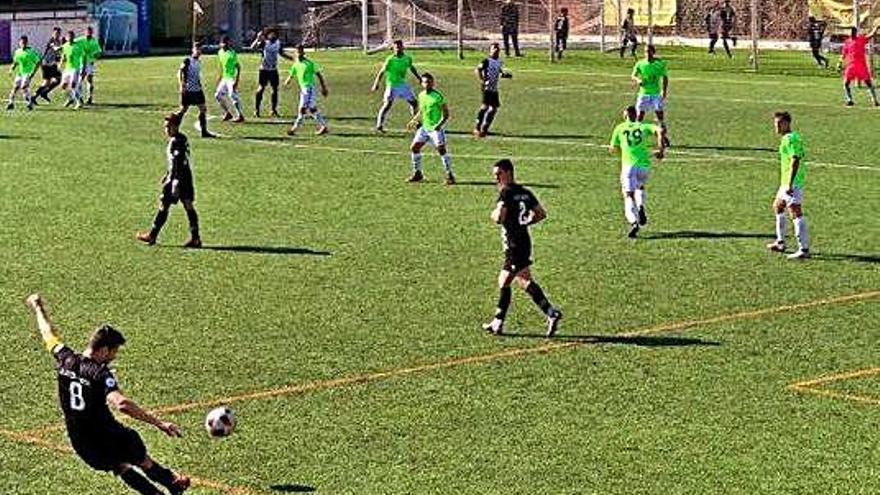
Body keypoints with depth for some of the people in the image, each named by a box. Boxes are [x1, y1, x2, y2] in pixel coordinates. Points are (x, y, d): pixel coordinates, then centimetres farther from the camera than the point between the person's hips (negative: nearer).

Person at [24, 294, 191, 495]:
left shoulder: (66, 360, -7)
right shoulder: (100, 374, -26)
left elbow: (50, 335, 13)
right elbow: (122, 404, -43)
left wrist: (38, 308, 33)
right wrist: (159, 423, -44)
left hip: (80, 443, 6)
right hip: (106, 437, -6)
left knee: (120, 467, 27)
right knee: (144, 462, 21)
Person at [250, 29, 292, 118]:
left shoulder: (278, 43, 4)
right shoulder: (264, 43, -12)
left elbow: (281, 53, 20)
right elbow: (253, 47, -28)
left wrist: (291, 58, 14)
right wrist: (258, 38, -40)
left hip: (274, 70, 5)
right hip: (264, 69, -5)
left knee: (275, 89, 7)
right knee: (261, 88, -6)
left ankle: (274, 110, 18)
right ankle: (256, 110, 0)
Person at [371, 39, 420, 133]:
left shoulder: (408, 59, 1)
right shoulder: (390, 60, -14)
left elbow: (412, 68, 20)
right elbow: (382, 71, -12)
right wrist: (376, 84, -18)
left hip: (403, 84, 6)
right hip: (392, 85, -6)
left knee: (414, 102, 10)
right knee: (387, 104, -17)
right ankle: (379, 126, -12)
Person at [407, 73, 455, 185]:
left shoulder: (438, 97, -13)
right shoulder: (421, 96, 7)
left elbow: (446, 113, -12)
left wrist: (440, 124, -26)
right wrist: (414, 120, 11)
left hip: (436, 128, -7)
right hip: (424, 127, 7)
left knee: (441, 150, -16)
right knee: (414, 147, 5)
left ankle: (449, 175, -8)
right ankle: (417, 173, 19)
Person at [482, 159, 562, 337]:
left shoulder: (506, 193, -11)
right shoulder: (525, 193, 13)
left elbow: (499, 217, -22)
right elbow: (541, 214, 15)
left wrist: (494, 214, 0)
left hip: (515, 244, -9)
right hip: (524, 241, 9)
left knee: (525, 281, -12)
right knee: (503, 282, 12)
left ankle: (551, 313, -18)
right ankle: (498, 323, 15)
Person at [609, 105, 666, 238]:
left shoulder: (619, 128, 11)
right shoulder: (644, 126, 13)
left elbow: (614, 149, 15)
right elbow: (659, 131, -4)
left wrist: (610, 147, 38)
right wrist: (661, 150, 1)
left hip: (628, 166, -2)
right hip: (644, 165, 2)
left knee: (629, 196, -7)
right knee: (640, 187, 30)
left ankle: (634, 222, -30)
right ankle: (641, 207, 2)